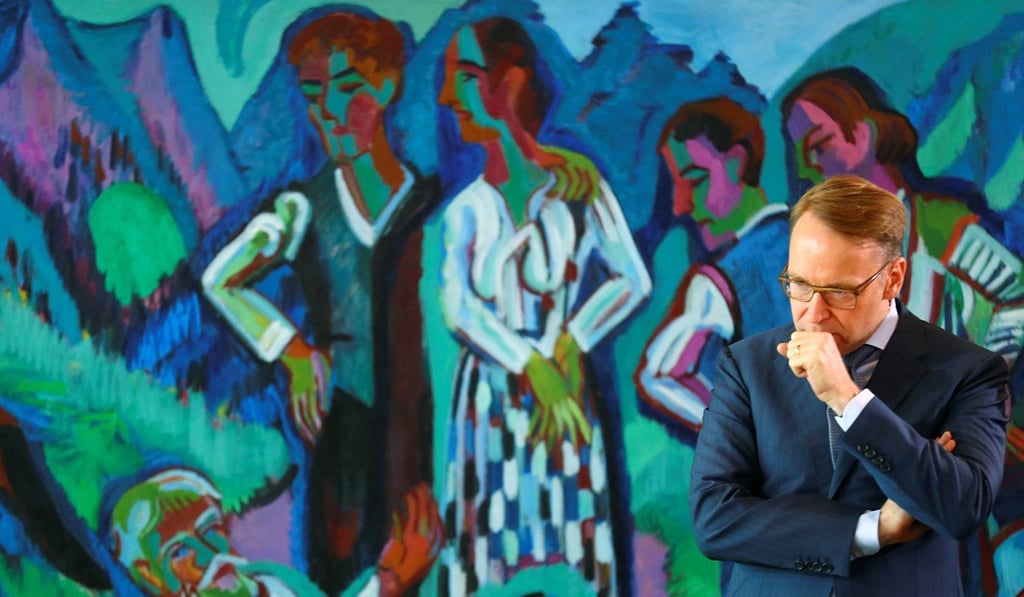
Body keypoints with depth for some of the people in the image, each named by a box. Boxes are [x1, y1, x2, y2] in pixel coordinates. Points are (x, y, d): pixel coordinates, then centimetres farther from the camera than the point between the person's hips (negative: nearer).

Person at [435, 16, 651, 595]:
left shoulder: (575, 185, 0)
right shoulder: (467, 210, 3)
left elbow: (633, 281, -2)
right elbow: (459, 308, -8)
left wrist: (569, 348, -14)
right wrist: (533, 371, -19)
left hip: (566, 394, -1)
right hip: (491, 398, 2)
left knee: (569, 538, 0)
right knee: (494, 537, 1)